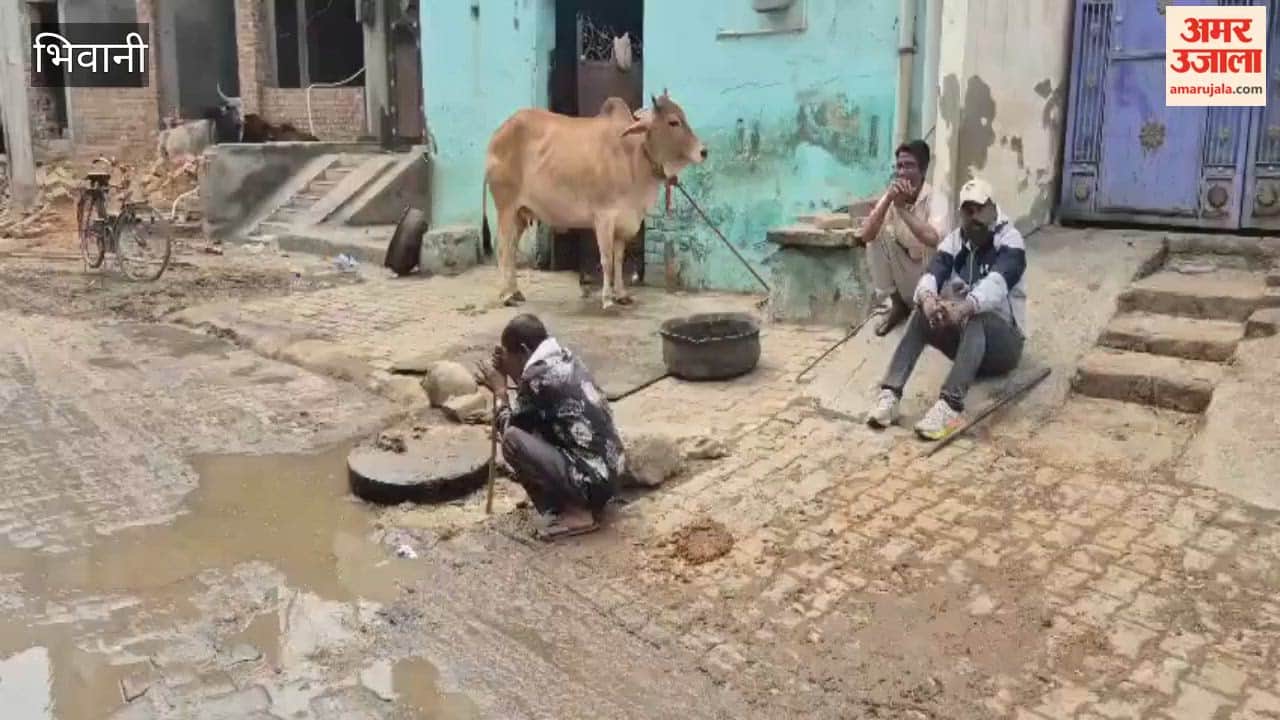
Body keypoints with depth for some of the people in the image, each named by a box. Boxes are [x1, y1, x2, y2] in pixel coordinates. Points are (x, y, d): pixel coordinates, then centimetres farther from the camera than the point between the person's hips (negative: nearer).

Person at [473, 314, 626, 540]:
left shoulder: (539, 375, -16)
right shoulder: (563, 358, 10)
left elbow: (510, 428, -5)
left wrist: (499, 391, 8)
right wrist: (513, 373, 14)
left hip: (591, 479, -9)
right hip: (610, 471, 9)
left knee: (512, 439, -15)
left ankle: (575, 513, -6)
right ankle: (586, 504, 14)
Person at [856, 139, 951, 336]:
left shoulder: (935, 200, -20)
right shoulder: (890, 197, -8)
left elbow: (933, 239, -40)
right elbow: (866, 235, -20)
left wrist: (903, 208, -32)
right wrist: (887, 200, -29)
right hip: (904, 272, 4)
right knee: (878, 237, -19)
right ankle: (897, 305, -4)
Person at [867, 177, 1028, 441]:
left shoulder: (1009, 240, -12)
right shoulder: (955, 240, 2)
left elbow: (997, 284, -32)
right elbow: (931, 276, -16)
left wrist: (964, 308, -52)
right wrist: (928, 300, -41)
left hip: (1003, 340, -4)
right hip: (963, 334, 5)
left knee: (976, 319, -37)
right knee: (923, 314, -23)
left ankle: (950, 407, -53)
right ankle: (890, 394, -34)